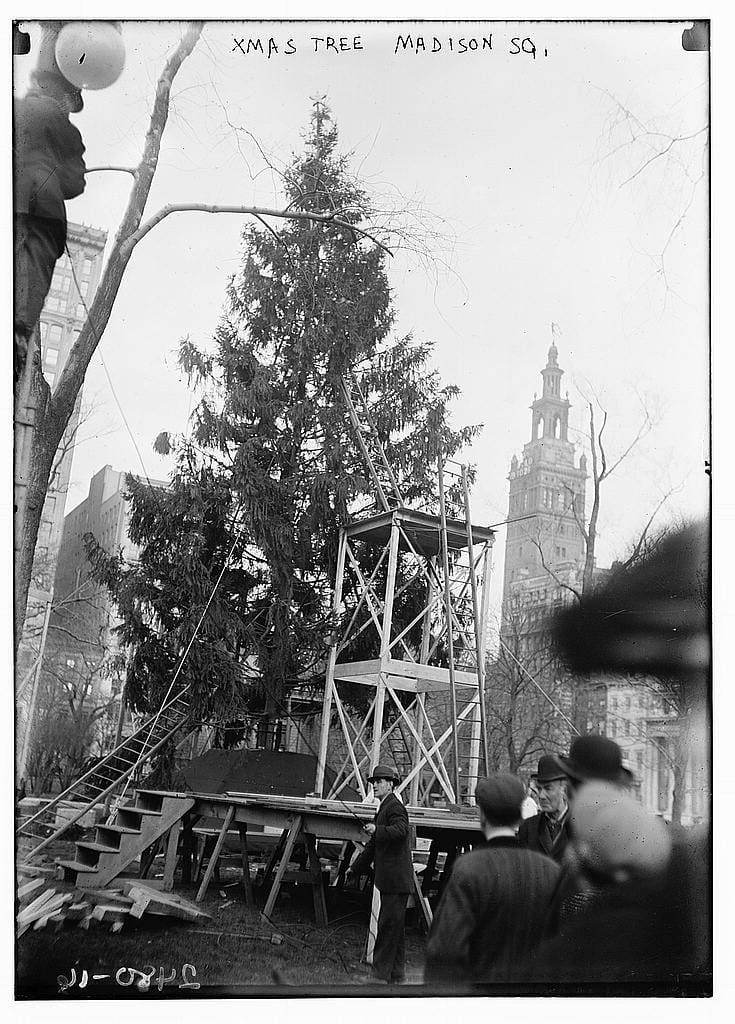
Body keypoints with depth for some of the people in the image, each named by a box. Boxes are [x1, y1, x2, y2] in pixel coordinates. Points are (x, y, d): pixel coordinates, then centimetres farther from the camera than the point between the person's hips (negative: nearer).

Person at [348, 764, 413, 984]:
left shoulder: (394, 807, -10)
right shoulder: (384, 808, 21)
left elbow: (401, 830, -29)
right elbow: (374, 844, 28)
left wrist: (377, 830, -39)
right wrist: (355, 867, 31)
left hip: (396, 879, -10)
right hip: (390, 880, 10)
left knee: (388, 924, -7)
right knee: (394, 926, 14)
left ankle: (381, 974, -3)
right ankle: (396, 976, 21)